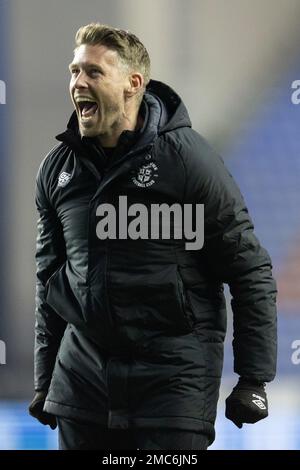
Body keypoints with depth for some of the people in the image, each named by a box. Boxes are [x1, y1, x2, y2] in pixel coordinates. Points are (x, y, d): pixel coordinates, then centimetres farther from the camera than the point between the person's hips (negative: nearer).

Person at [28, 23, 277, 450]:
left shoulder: (186, 156, -8)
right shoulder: (57, 168, 7)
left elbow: (249, 271, -6)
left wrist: (254, 379, -9)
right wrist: (44, 379, 17)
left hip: (174, 376, -5)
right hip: (82, 370, 5)